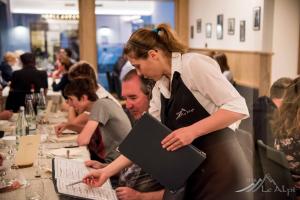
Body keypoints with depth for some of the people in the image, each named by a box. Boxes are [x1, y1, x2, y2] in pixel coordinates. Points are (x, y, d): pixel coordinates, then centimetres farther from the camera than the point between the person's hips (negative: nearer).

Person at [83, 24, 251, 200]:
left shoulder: (194, 64, -12)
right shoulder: (159, 89, 10)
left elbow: (237, 107, -16)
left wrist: (192, 131, -24)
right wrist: (108, 171, 8)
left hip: (221, 168, -7)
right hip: (194, 172, 7)